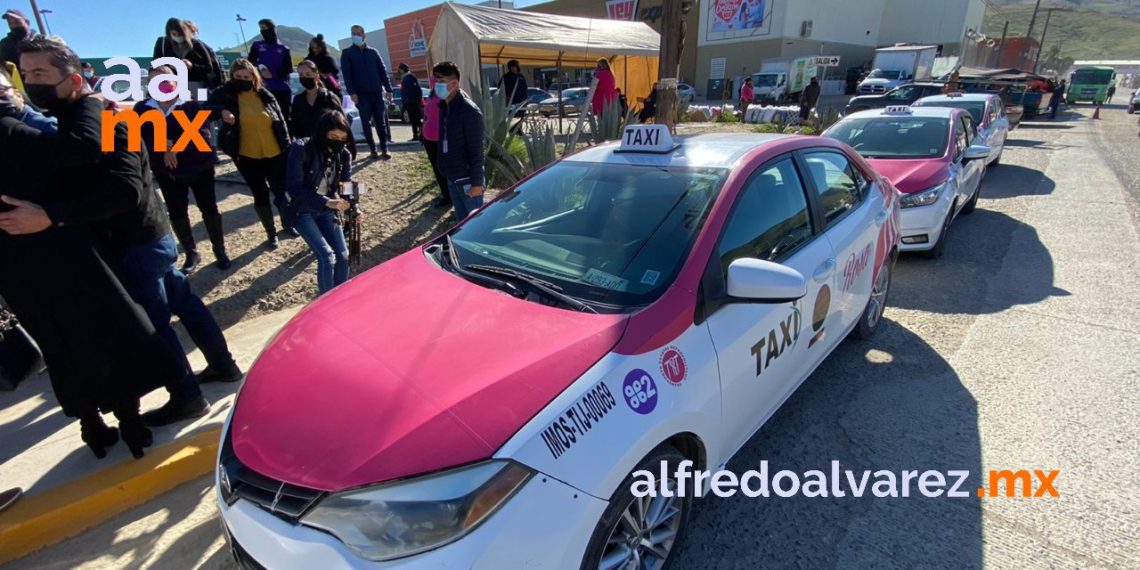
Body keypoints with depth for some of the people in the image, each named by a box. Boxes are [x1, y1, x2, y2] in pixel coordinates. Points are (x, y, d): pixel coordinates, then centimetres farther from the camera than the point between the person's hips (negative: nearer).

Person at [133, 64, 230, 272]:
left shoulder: (192, 105, -6)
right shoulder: (142, 109, 1)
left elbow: (203, 133, -19)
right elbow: (141, 138, -10)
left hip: (199, 166, -3)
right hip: (167, 172, 3)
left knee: (209, 208, 2)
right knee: (176, 212, 7)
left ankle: (220, 251, 16)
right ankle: (191, 253, 22)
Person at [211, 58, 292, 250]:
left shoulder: (266, 96, 0)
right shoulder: (226, 95, -4)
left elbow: (280, 121, 5)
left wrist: (286, 146, 3)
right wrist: (222, 112, -22)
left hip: (275, 154, 1)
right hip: (247, 157, -1)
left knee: (281, 191, 12)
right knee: (261, 195, 6)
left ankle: (287, 223, 35)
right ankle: (271, 233, 20)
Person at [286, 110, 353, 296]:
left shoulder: (343, 154, -3)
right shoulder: (301, 148, -18)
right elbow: (294, 187, -22)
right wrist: (326, 202, -33)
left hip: (327, 210, 5)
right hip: (303, 211, -5)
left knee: (343, 255, -5)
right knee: (327, 256, -18)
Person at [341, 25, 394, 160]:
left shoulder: (373, 52, 12)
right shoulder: (347, 53, 5)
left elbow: (383, 71, 10)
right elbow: (346, 74, -3)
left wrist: (388, 89, 1)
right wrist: (352, 92, -14)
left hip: (377, 92, 1)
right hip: (361, 94, -1)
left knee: (381, 122, 0)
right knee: (366, 123, 1)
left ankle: (384, 149, 3)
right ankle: (373, 150, 7)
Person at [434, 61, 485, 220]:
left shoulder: (469, 110, -16)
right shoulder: (445, 107, 10)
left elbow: (476, 150, -18)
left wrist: (476, 182, -19)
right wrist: (447, 171, 19)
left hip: (467, 178, -8)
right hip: (452, 177, 9)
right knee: (462, 221, 16)